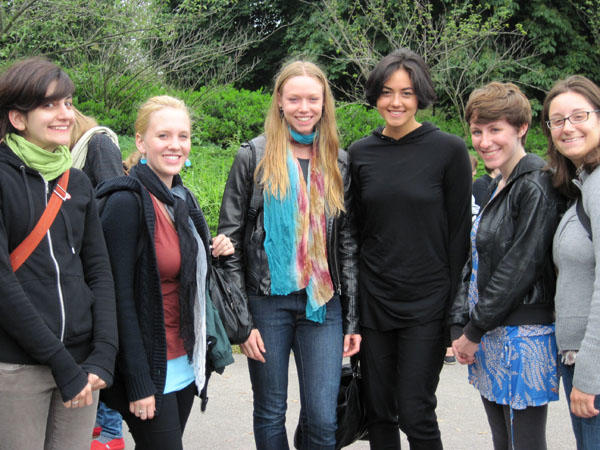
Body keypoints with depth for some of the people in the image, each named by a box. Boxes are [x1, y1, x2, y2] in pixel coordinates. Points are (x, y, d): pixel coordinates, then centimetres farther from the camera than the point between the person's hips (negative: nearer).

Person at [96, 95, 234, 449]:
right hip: (149, 367, -8)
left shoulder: (183, 198, 8)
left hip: (187, 362, 8)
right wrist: (138, 383, -20)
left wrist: (214, 252, -1)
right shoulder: (127, 201, -16)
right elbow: (120, 295, -18)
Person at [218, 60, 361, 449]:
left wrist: (352, 320, 6)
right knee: (270, 414, 10)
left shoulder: (339, 163, 8)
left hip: (323, 302, 2)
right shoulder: (254, 157, 0)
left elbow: (348, 245, 10)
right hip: (267, 301, -1)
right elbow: (230, 239, -2)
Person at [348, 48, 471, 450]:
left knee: (416, 414, -2)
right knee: (379, 413, 11)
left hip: (426, 304, -4)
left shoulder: (449, 150, -6)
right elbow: (355, 231, 11)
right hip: (373, 301, 4)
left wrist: (455, 310, -6)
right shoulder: (360, 153, 5)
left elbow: (459, 232, -4)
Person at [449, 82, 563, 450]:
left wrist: (474, 332, -11)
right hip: (488, 338, 9)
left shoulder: (536, 187, -14)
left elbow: (519, 270, -18)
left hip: (522, 337, -9)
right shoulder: (498, 186, 14)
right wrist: (461, 327, 8)